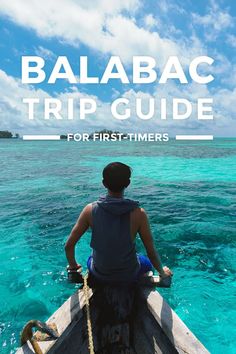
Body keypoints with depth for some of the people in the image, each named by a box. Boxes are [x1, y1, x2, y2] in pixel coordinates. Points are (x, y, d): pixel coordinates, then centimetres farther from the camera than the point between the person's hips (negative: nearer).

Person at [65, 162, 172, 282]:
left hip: (99, 275, 2)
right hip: (129, 275, -1)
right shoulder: (138, 213, -22)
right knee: (147, 261, 32)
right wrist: (162, 272, 7)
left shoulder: (91, 210, -17)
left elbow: (68, 246, -8)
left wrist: (73, 266, 12)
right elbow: (151, 252, -13)